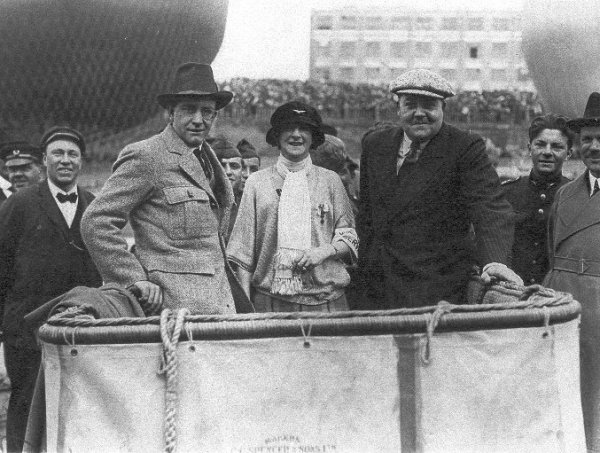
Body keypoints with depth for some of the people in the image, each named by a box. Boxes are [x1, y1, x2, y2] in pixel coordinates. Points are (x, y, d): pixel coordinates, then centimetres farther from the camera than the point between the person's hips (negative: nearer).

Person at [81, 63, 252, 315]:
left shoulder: (207, 157, 18)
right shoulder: (145, 157, -7)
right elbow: (95, 223, -11)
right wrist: (135, 280, -14)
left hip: (220, 303, 8)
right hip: (176, 305, -7)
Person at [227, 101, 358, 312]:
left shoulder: (330, 181, 8)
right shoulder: (257, 182, 6)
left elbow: (350, 239, 10)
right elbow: (243, 249, 5)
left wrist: (324, 251, -10)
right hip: (270, 300, 0)